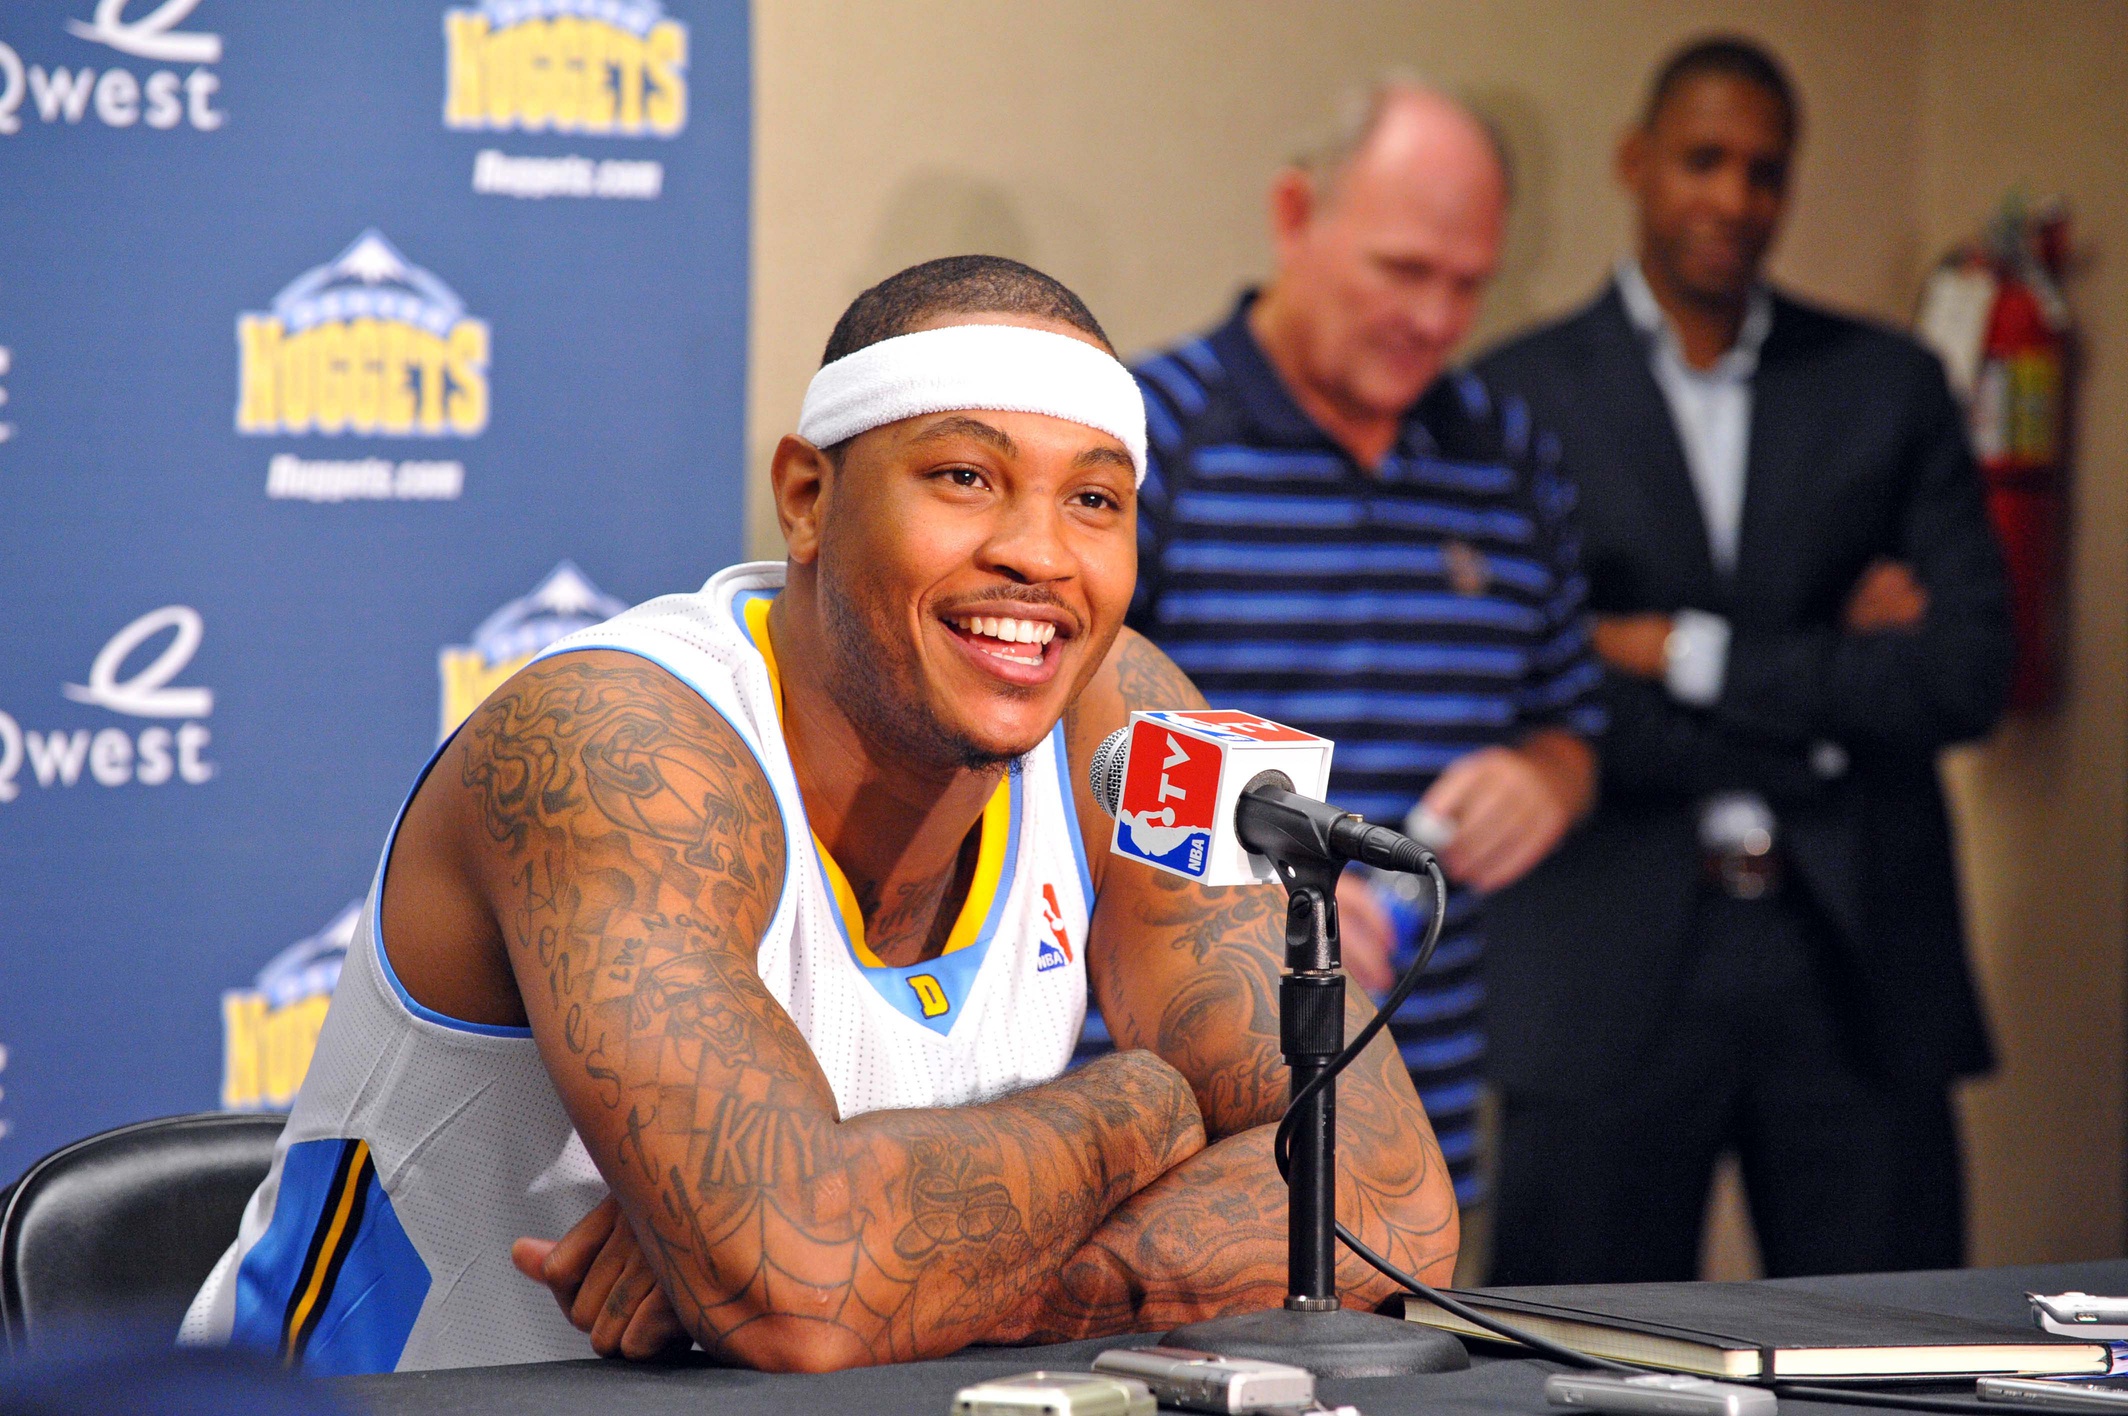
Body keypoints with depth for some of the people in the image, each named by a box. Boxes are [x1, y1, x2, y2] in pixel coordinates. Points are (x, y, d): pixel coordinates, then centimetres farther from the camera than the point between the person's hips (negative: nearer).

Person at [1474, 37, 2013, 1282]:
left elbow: (1969, 676, 0)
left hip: (1858, 960, 2)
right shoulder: (1515, 401, 2)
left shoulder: (1889, 386, 10)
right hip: (1610, 980, -2)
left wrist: (1690, 655, -7)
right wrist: (1828, 680, -8)